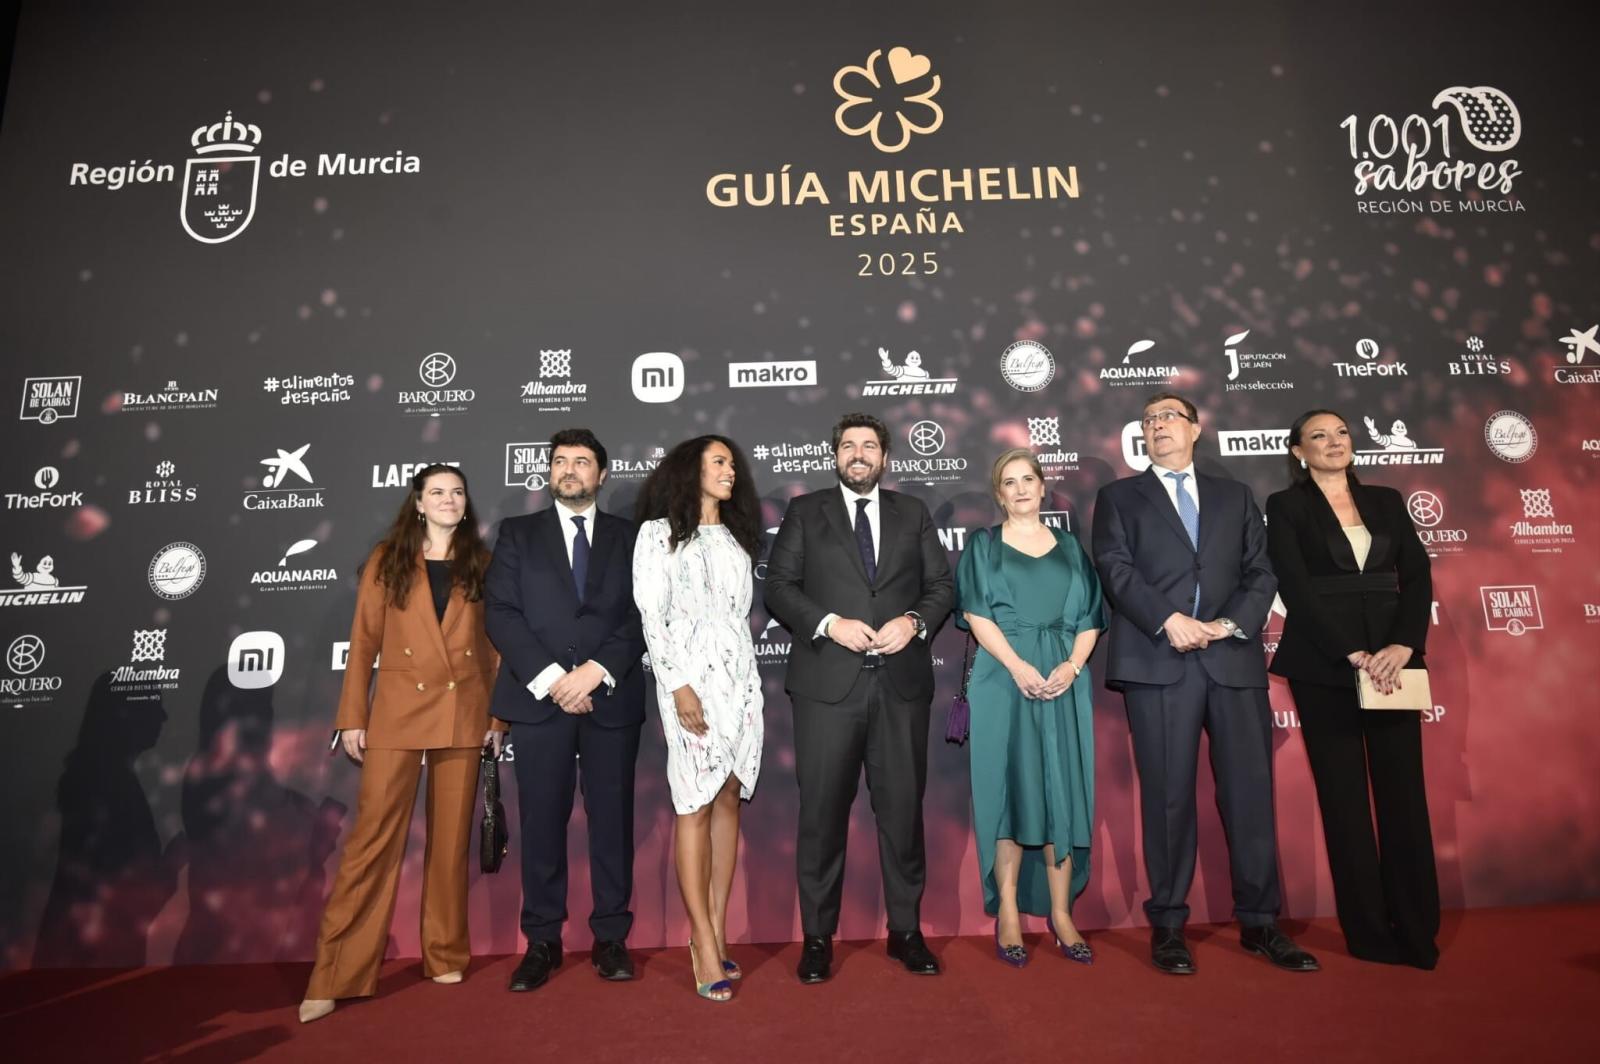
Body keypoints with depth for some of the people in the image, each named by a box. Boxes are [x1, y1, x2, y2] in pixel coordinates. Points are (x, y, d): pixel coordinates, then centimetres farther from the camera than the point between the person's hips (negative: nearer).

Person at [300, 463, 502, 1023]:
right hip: (398, 712, -1)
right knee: (373, 836, -2)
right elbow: (364, 642, 3)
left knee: (452, 837, 9)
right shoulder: (387, 560, 5)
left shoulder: (481, 563, 7)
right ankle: (336, 975, 8)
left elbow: (495, 645, 7)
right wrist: (352, 717, -1)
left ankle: (445, 955, 23)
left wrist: (498, 715, 3)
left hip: (464, 714, 1)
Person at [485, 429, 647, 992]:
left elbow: (641, 615, 1)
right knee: (542, 822, 5)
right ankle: (542, 941, 19)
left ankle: (610, 938, 17)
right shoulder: (518, 533, 10)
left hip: (612, 699, 0)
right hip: (538, 698, 0)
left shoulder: (629, 536, 10)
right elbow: (501, 612, 0)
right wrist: (550, 678, -11)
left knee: (612, 819, 5)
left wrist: (596, 670, -12)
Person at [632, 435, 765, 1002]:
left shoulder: (737, 538, 18)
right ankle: (706, 949, -1)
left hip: (741, 677, 5)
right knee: (695, 808, -5)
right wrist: (679, 685, -13)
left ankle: (716, 934, 13)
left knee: (728, 801, 5)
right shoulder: (659, 532, 3)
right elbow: (651, 615, -5)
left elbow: (743, 615, 16)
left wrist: (744, 677, 8)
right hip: (692, 678, -5)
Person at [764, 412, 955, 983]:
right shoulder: (805, 512, 8)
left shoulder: (913, 513, 14)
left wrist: (915, 622, -9)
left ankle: (906, 931, 25)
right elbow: (778, 586, 1)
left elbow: (942, 585, 10)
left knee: (902, 808, 8)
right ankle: (817, 938, 19)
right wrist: (829, 624, -13)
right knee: (822, 811, 4)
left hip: (902, 682, 2)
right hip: (827, 683, -1)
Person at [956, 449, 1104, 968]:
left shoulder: (1069, 547, 15)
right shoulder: (983, 546, 8)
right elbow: (976, 614, -4)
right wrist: (1018, 666, -16)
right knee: (1010, 787, -2)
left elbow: (1089, 617, 10)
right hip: (1004, 680, -2)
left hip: (1064, 682, 3)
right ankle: (1007, 913, 7)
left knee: (1063, 790, 3)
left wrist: (1072, 664, -9)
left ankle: (1061, 913, 11)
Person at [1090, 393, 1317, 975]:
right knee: (1168, 795, 0)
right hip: (1158, 661, -2)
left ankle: (1260, 921, 19)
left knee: (1251, 791, 5)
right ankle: (1168, 925, 11)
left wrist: (1232, 623, -7)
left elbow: (1260, 571, 11)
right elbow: (1116, 569, -1)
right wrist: (1168, 620, -15)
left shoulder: (1235, 496, 20)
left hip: (1234, 659, 3)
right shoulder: (1119, 497, 13)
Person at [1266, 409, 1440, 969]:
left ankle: (1416, 930, 15)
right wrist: (1353, 653, -16)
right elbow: (1296, 588, -9)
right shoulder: (1286, 506, 1)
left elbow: (1418, 576, 5)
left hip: (1392, 658, 4)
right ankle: (1370, 932, 13)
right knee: (1345, 797, 2)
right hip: (1324, 665, -3)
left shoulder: (1386, 501, 14)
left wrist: (1403, 644, -11)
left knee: (1404, 793, 4)